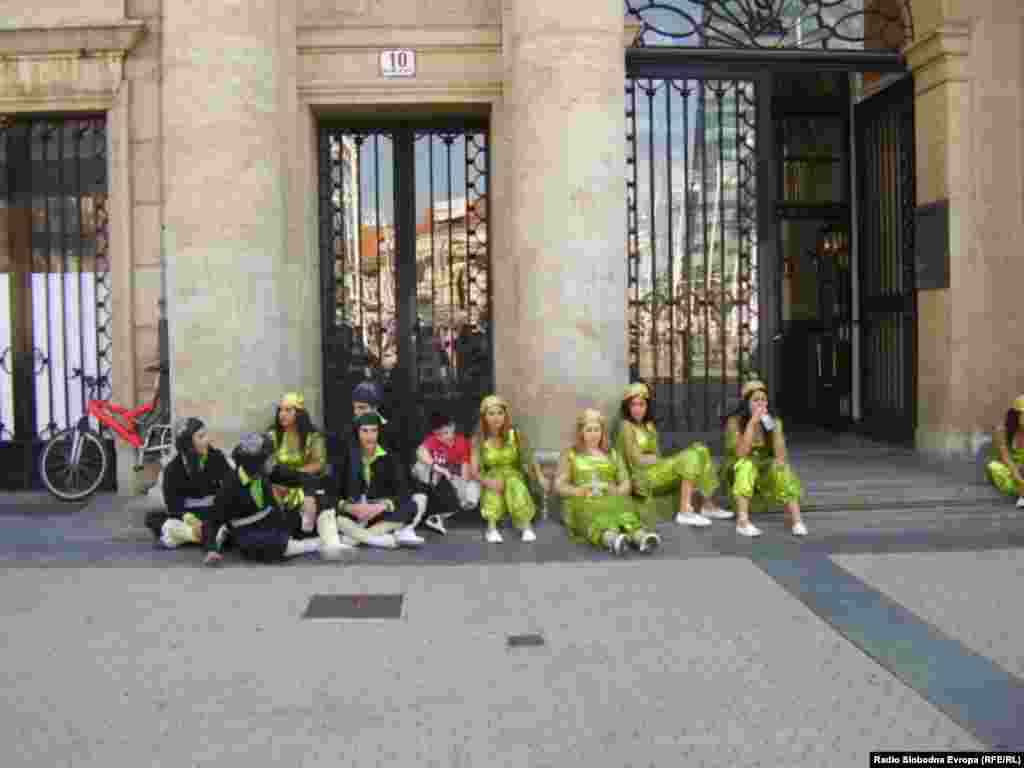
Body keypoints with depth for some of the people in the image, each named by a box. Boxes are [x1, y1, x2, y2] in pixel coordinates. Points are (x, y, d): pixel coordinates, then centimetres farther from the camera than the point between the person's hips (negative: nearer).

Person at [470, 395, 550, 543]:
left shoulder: (515, 435, -7)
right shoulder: (479, 440, -9)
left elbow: (530, 459, -6)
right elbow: (474, 471, -13)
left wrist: (540, 477, -23)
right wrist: (487, 481, -31)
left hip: (514, 477, 0)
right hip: (492, 479, 0)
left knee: (513, 482, -34)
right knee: (495, 486, -34)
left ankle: (527, 526, -31)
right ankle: (492, 528, -35)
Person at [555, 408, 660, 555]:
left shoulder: (612, 454, 25)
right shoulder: (569, 454, 18)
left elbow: (625, 482, 18)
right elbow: (559, 485, 8)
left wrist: (618, 491, -6)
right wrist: (578, 491, -12)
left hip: (611, 500, 2)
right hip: (583, 502, -2)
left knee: (621, 508, -35)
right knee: (593, 514, -38)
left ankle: (640, 536, -63)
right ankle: (611, 538, -68)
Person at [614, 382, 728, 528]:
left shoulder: (649, 425, 19)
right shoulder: (627, 426, -7)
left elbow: (655, 455, 10)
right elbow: (637, 460, -13)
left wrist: (662, 460, -9)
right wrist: (658, 459, -5)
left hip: (658, 469, 8)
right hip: (643, 477, -8)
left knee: (700, 450, -2)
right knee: (691, 457, -22)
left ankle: (708, 505, -3)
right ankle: (685, 512, -30)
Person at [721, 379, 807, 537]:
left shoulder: (774, 421, -6)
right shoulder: (734, 421, -15)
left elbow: (780, 456, -17)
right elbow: (741, 453, -30)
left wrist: (772, 426, -29)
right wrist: (753, 421, -33)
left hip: (764, 475, 3)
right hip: (738, 476, -3)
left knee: (780, 466, -28)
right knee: (747, 464, -35)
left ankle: (796, 520, -34)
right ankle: (742, 521, -39)